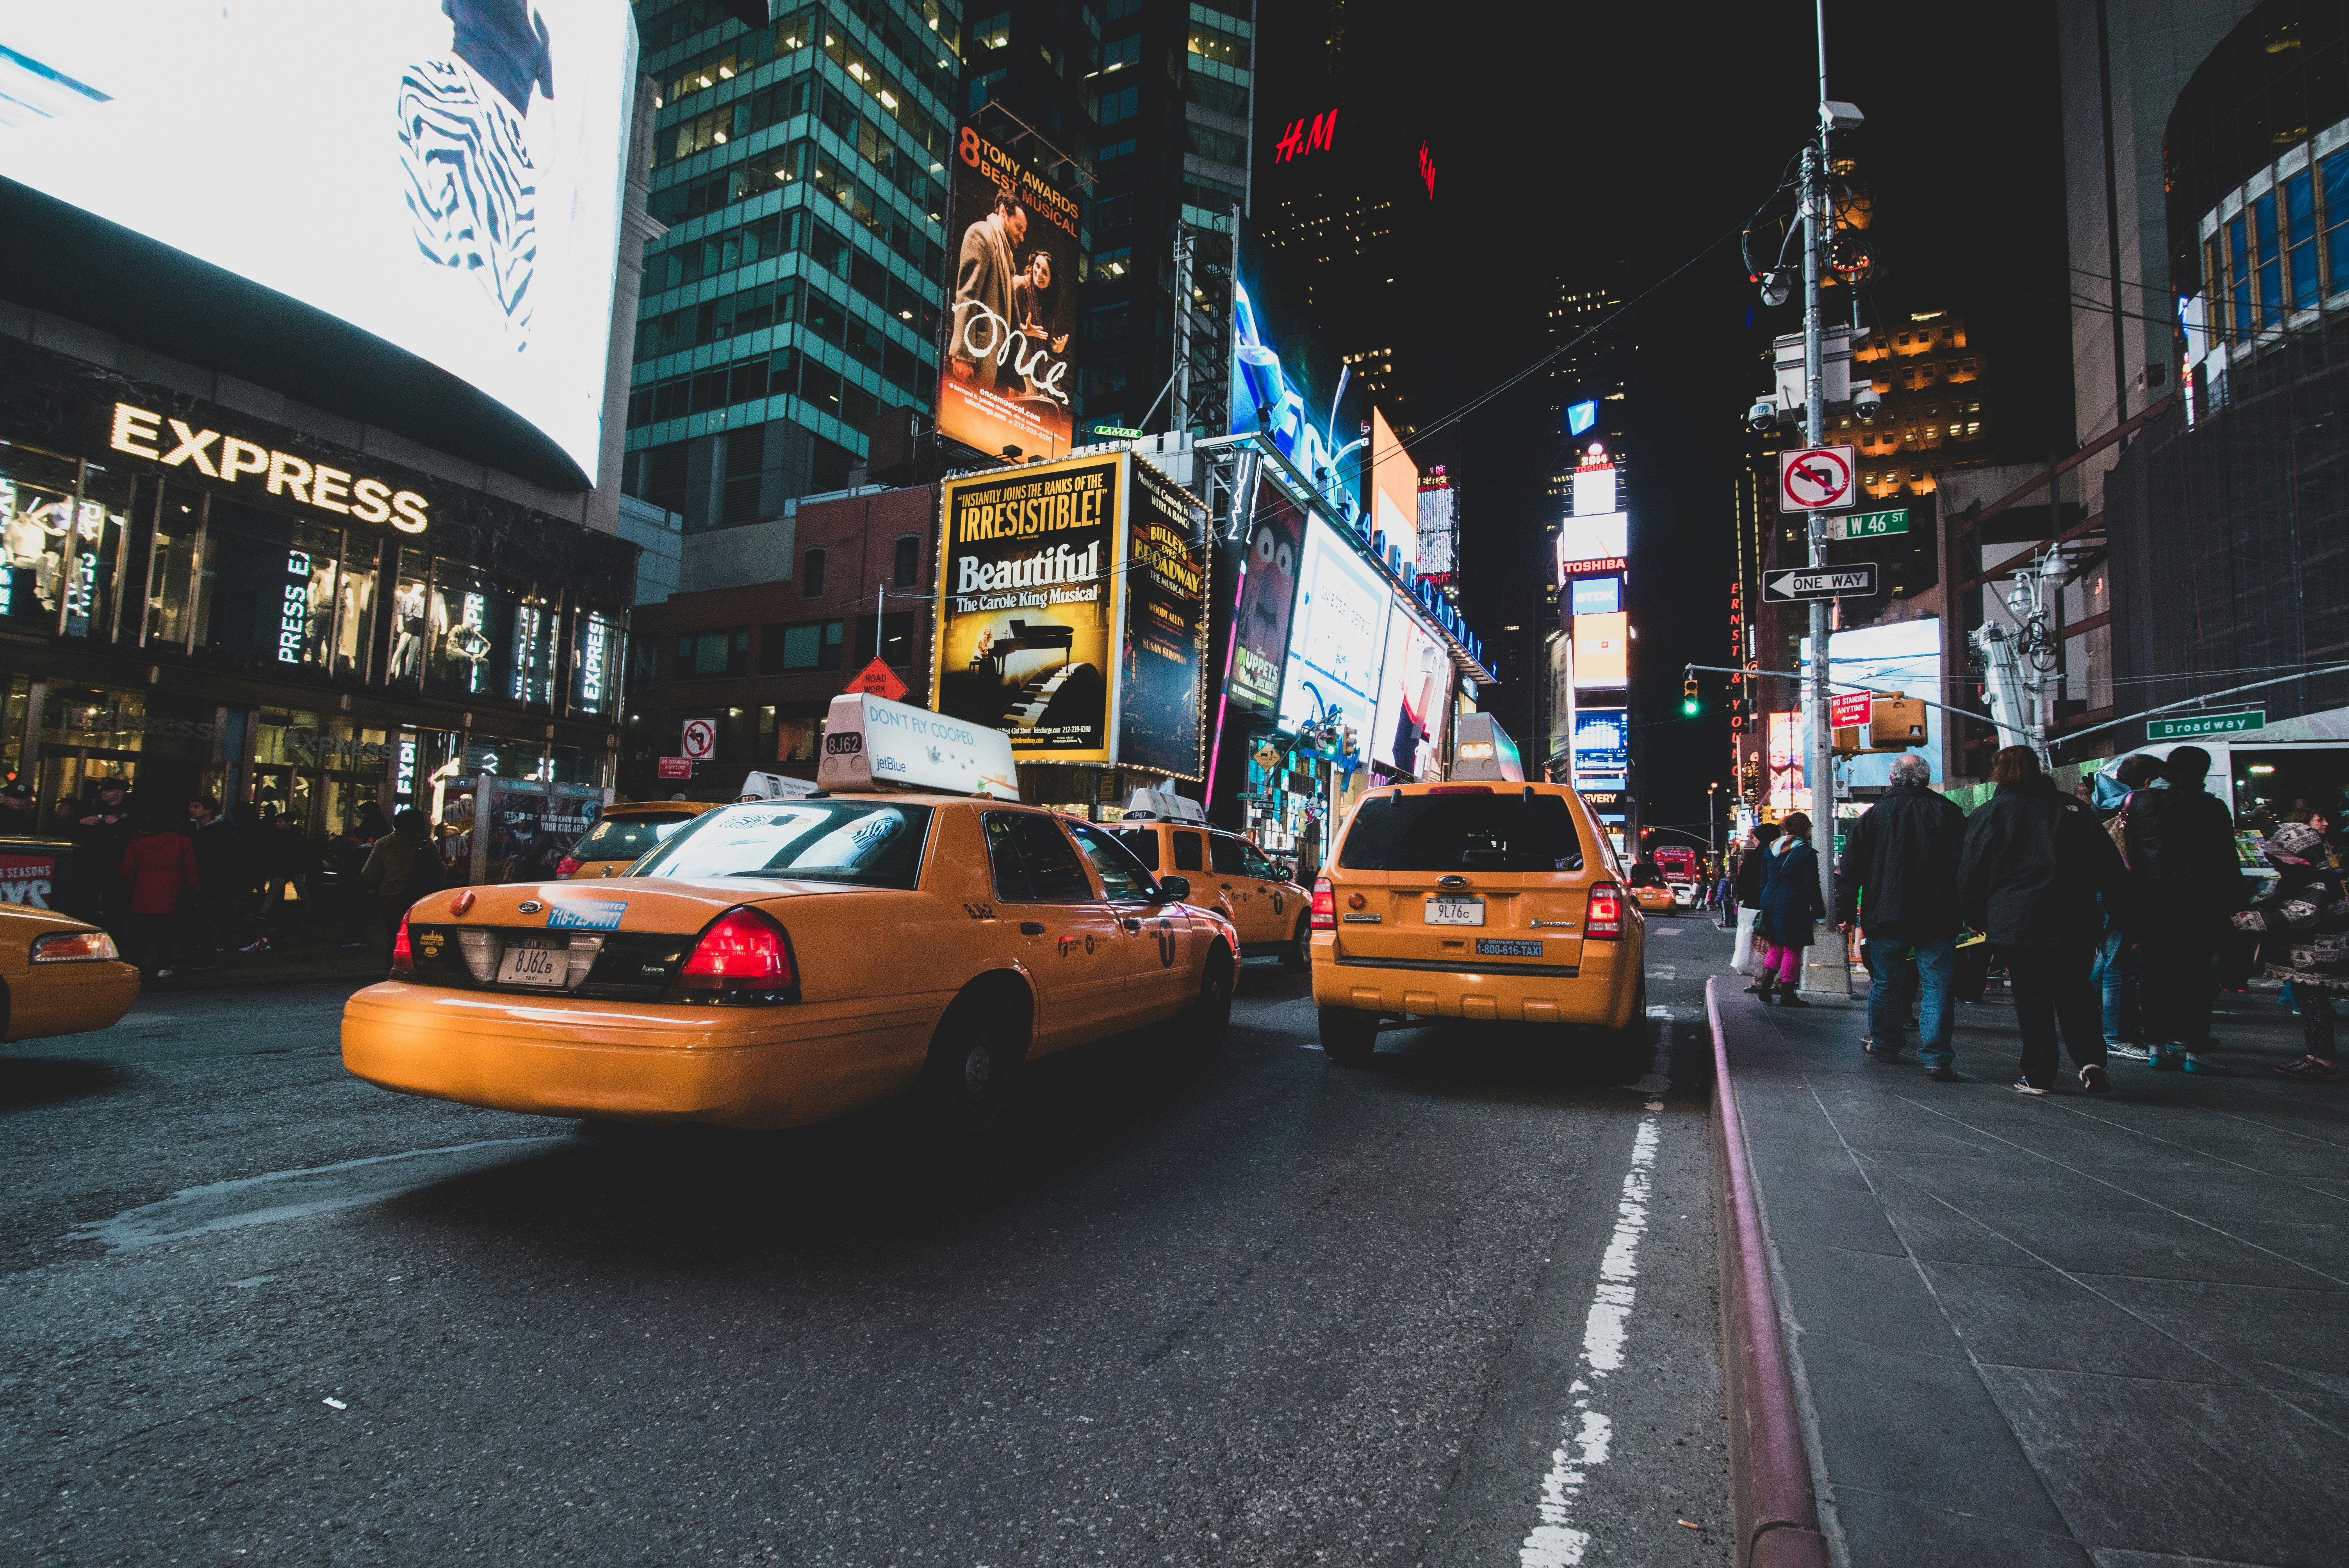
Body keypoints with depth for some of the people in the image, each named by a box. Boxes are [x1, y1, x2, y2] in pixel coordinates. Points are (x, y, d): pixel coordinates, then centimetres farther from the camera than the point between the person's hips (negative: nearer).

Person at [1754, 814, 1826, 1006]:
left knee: (1777, 945, 17)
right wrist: (1819, 913, -3)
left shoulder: (1770, 850, 9)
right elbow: (1812, 887, -10)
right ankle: (1787, 994, 3)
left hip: (1771, 903, 6)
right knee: (1793, 949, 1)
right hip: (1793, 906, -6)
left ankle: (1765, 980, 2)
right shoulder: (1807, 854, -11)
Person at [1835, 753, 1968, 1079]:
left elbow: (1852, 868, 3)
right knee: (1937, 985, 0)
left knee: (1887, 982, 13)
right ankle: (1937, 1058, -6)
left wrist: (1846, 911, 9)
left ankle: (1884, 1043, 26)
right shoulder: (1949, 811, 0)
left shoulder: (1873, 814, 1)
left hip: (1886, 915, 1)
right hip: (1937, 917, 0)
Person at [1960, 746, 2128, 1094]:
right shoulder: (2073, 808, 5)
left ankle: (2037, 1075, 9)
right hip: (2075, 922, 2)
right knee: (2075, 993, 12)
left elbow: (1971, 874, 0)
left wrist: (1976, 918, 11)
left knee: (2031, 996, 6)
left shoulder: (1988, 816, -2)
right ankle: (2091, 1061, -5)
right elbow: (2108, 865, 7)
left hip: (2016, 923, -2)